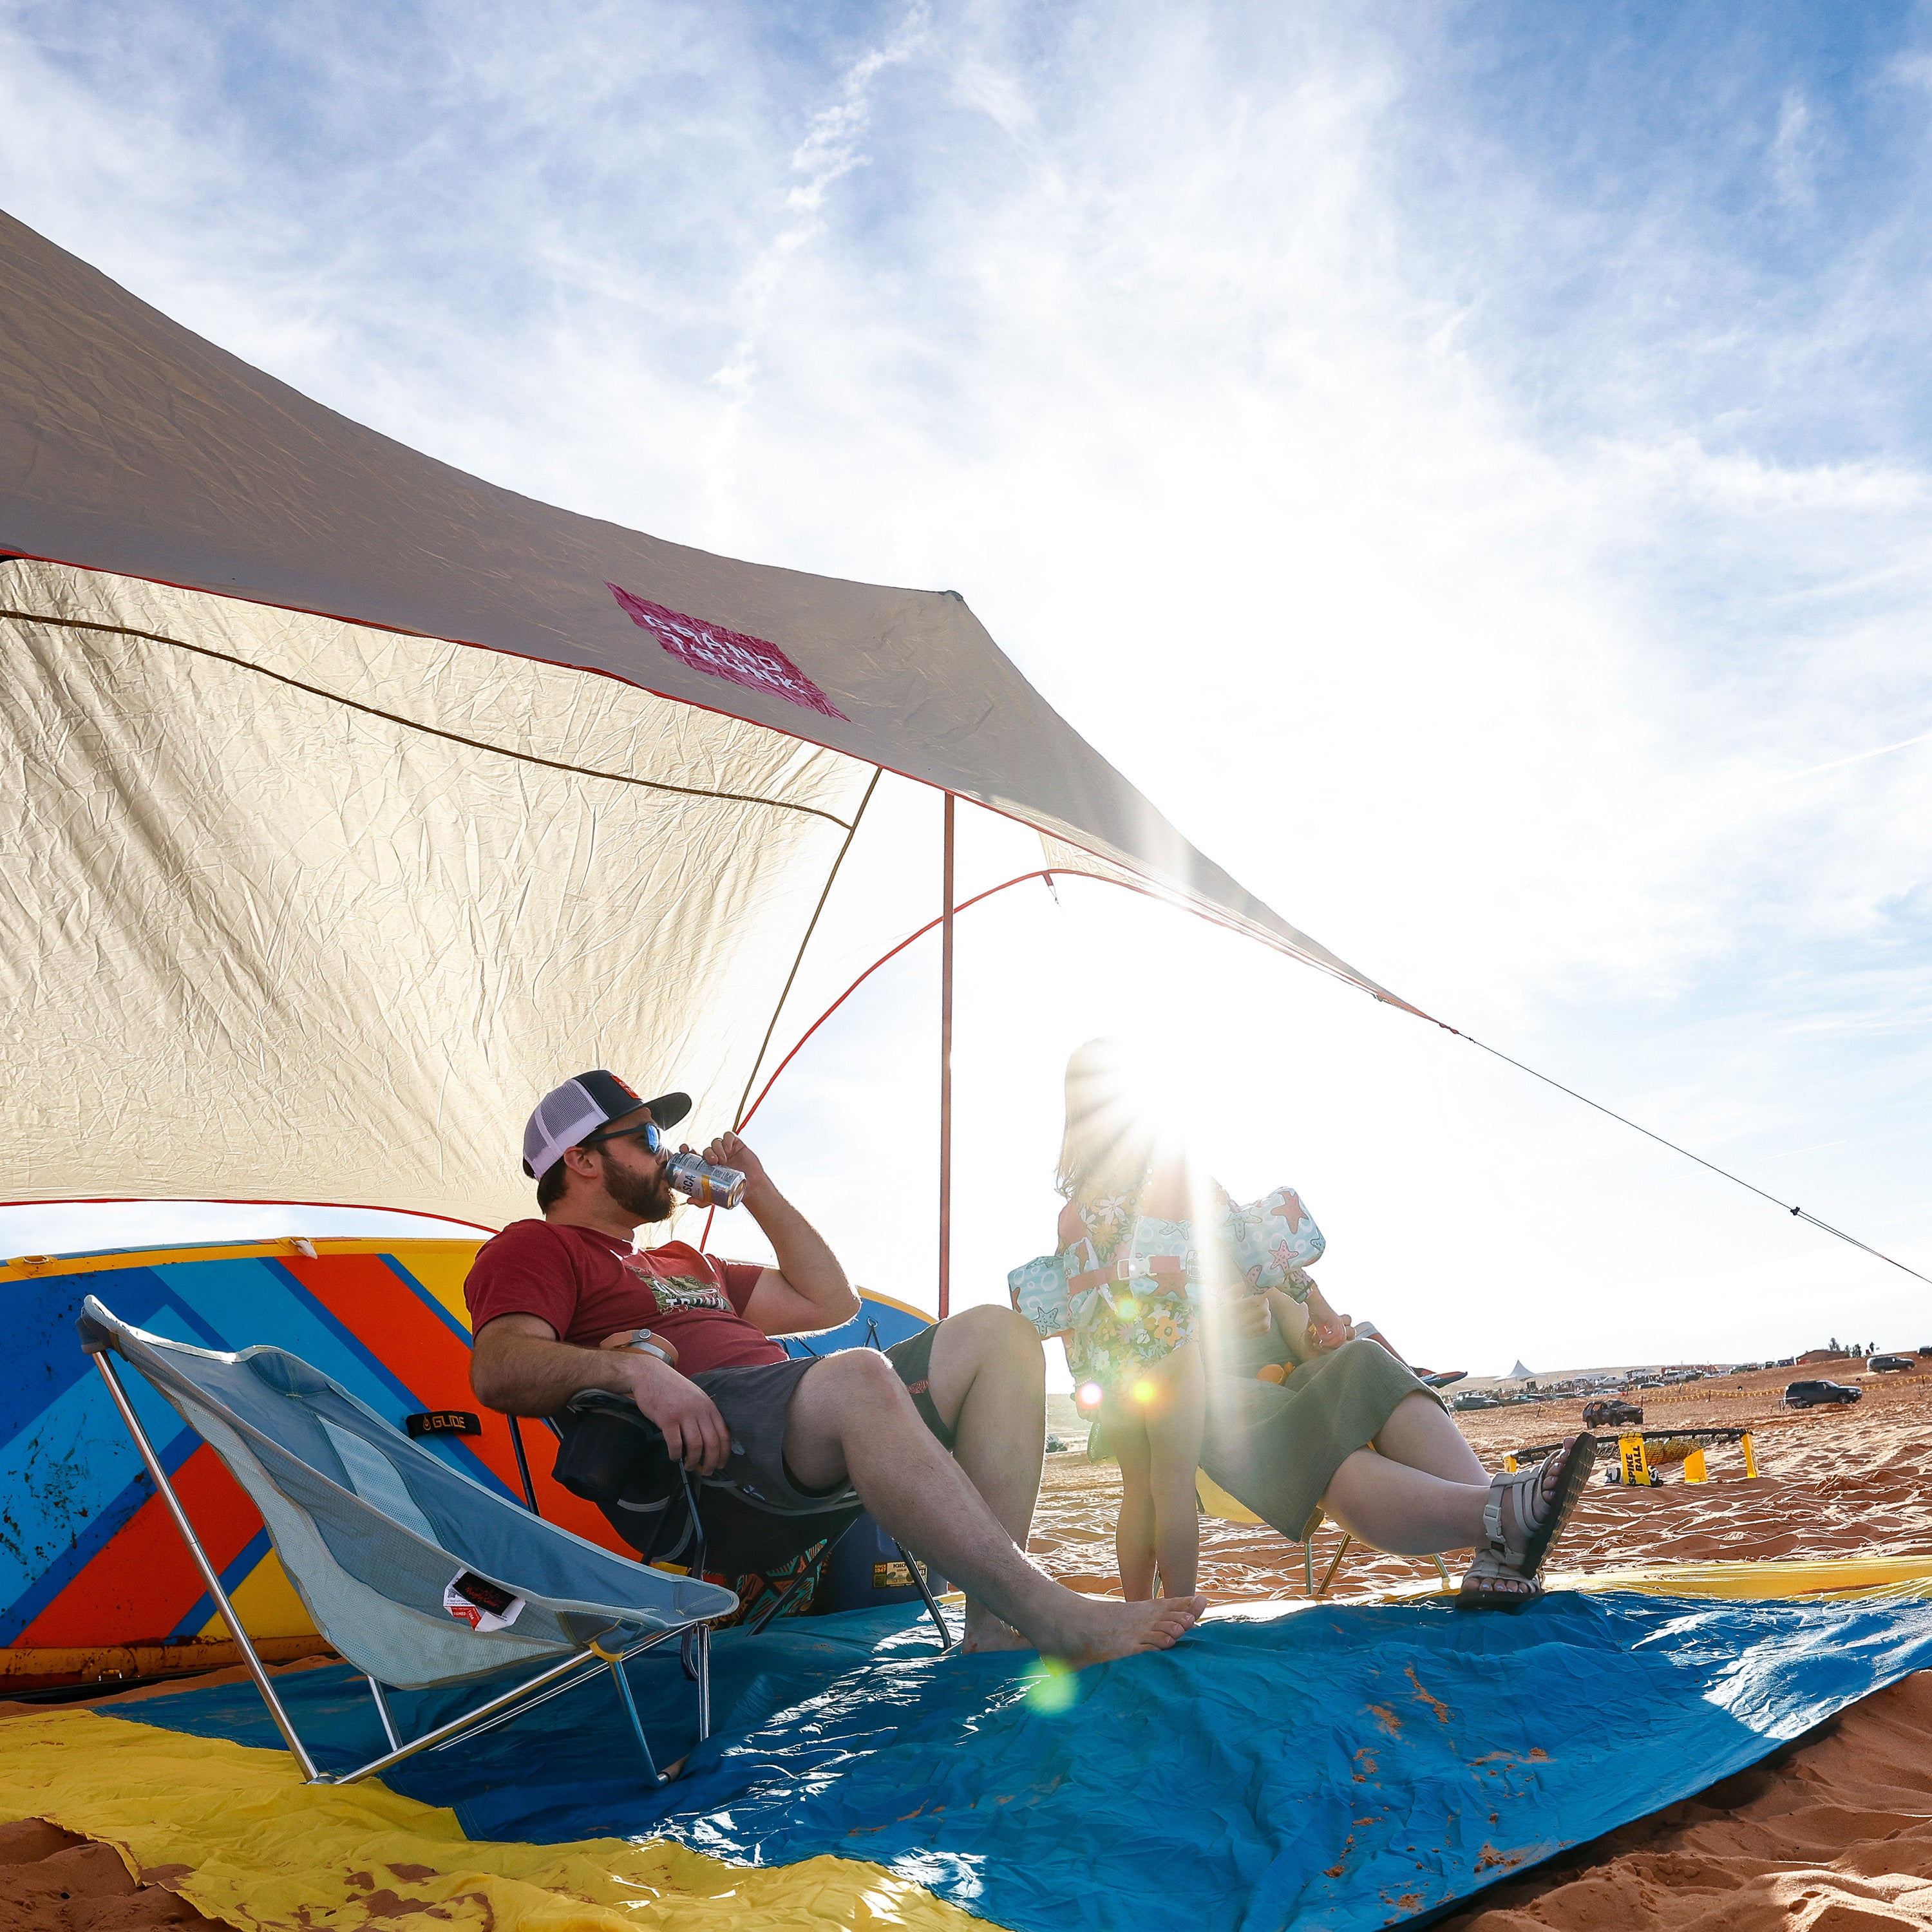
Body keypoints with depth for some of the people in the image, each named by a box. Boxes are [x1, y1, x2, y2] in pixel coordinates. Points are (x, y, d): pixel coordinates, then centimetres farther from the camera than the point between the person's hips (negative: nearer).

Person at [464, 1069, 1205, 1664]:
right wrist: (634, 1365, -26)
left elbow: (831, 1302, 35)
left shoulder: (686, 1264, 36)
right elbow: (499, 1370, -9)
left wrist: (759, 1194, 31)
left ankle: (995, 1623, -20)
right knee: (857, 1378, -38)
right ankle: (1050, 1615, -34)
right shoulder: (532, 1251, 13)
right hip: (700, 1449, -9)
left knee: (993, 1335, -5)